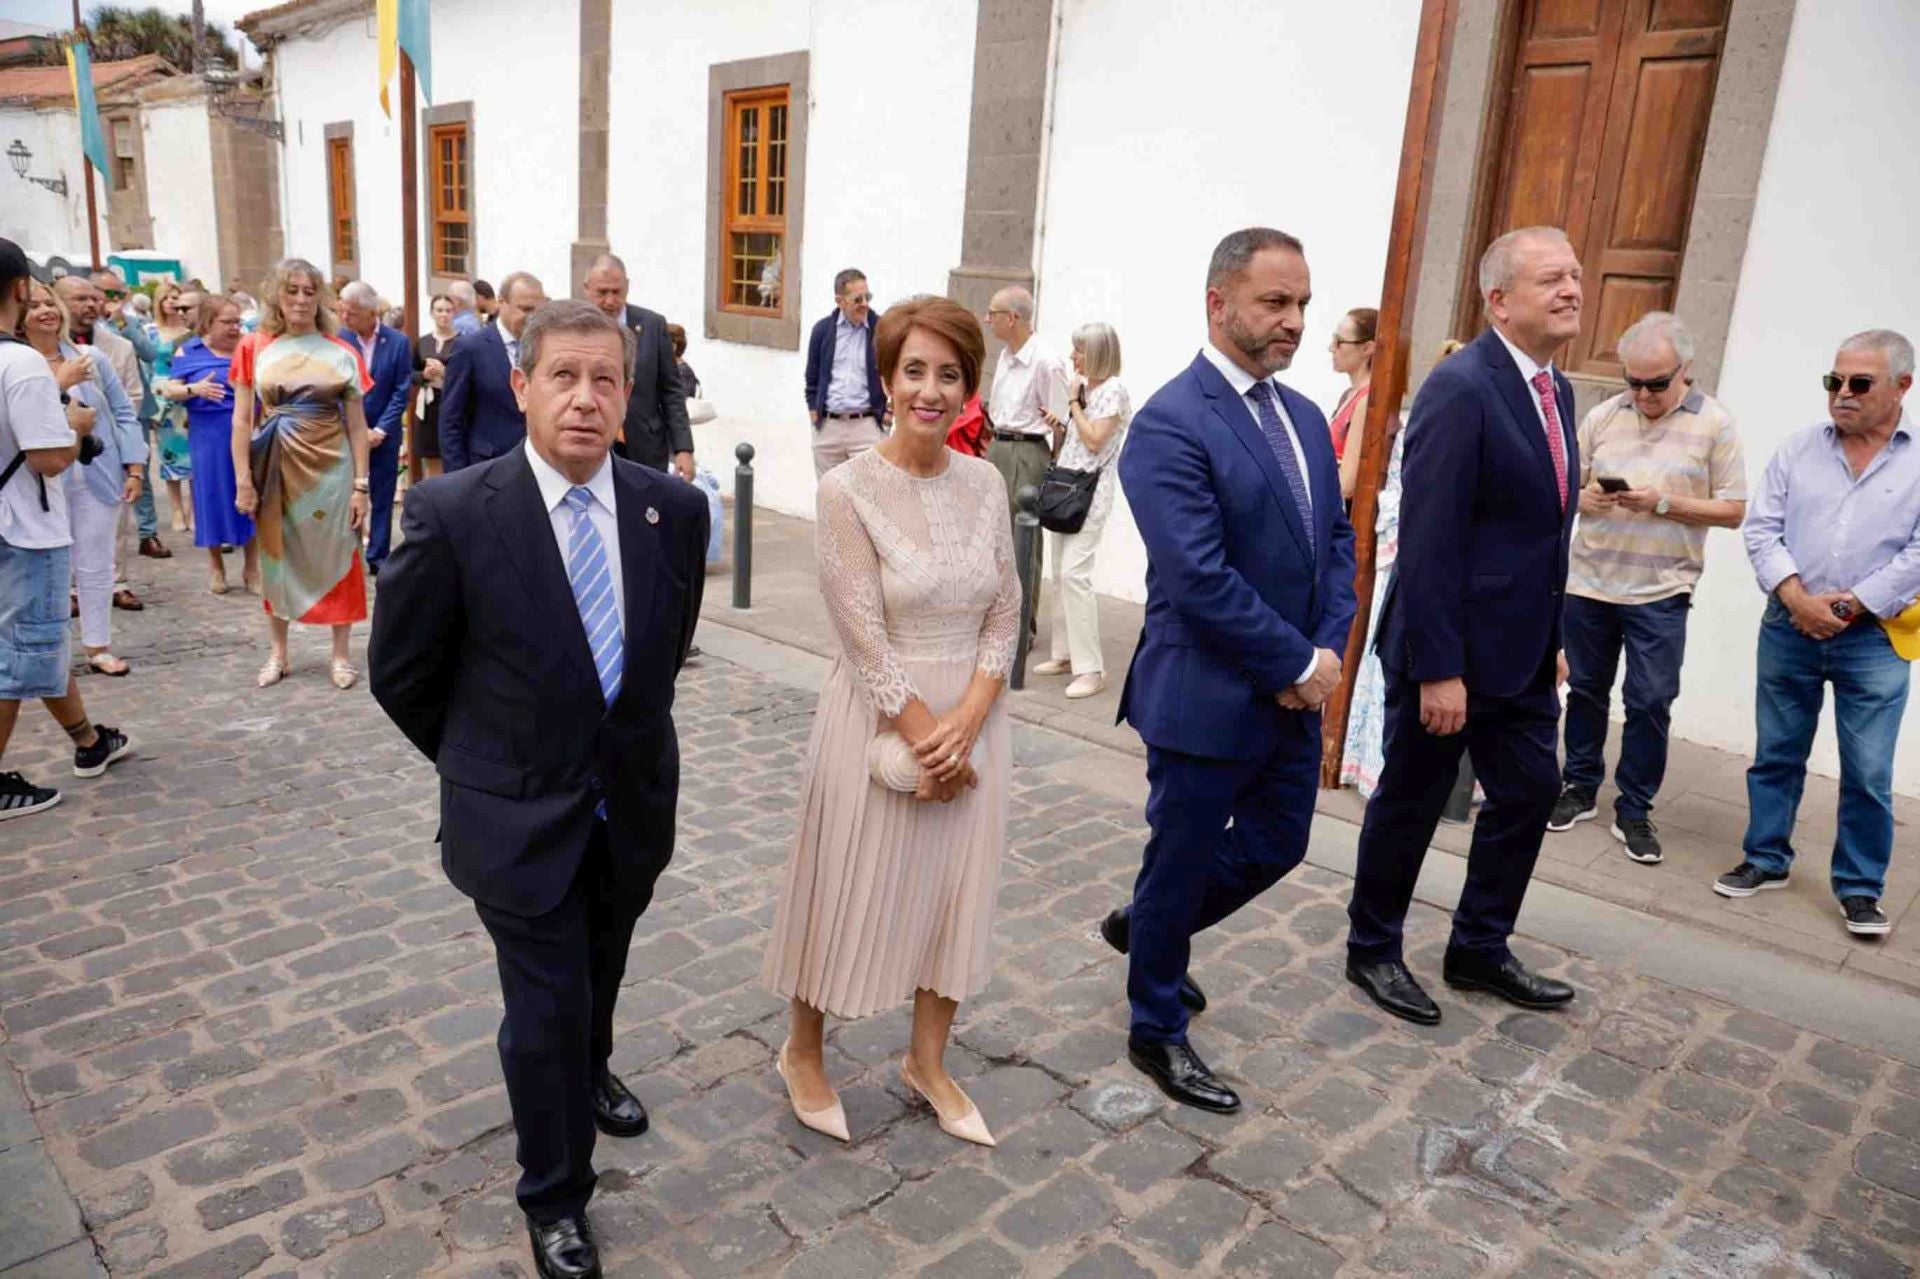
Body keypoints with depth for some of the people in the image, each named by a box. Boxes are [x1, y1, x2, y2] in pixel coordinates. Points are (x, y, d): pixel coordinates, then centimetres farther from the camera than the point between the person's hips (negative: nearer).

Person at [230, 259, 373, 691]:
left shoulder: (341, 353, 0)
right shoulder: (254, 349, 1)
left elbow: (357, 425, 0)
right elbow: (242, 420, 1)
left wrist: (360, 485, -5)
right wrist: (243, 480, -4)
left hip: (330, 468, -1)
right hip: (277, 469, 1)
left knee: (334, 558, 5)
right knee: (277, 558, 11)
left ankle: (340, 655, 17)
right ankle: (277, 653, 24)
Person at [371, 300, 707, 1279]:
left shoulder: (673, 509, -9)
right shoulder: (452, 513, -19)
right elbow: (402, 672, -5)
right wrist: (481, 760, 4)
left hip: (634, 805, 4)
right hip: (520, 818, -3)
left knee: (600, 976, 25)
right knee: (545, 1009, 7)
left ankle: (589, 1070, 57)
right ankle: (555, 1199, 31)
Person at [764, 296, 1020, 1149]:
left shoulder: (984, 484, 0)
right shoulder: (848, 489, -14)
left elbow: (1005, 614, 0)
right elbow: (865, 638, -16)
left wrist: (966, 720, -12)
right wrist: (924, 736, -14)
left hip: (969, 720, 5)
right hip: (879, 720, -5)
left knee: (955, 890, 15)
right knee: (850, 891, 10)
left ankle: (927, 1062, 37)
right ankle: (802, 1053, 36)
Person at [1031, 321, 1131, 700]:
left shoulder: (1113, 390, -9)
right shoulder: (1084, 386, 15)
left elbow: (1094, 440, -16)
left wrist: (1074, 402, -8)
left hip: (1091, 492, -9)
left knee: (1074, 573, -15)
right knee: (1060, 573, 9)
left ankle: (1090, 667, -12)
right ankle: (1064, 653, 17)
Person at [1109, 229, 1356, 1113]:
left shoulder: (1304, 416, 9)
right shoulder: (1171, 425, -18)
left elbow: (1336, 540, 11)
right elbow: (1200, 579, -24)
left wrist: (1328, 649, -4)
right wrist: (1300, 664, -16)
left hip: (1293, 696, 8)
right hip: (1206, 699, -8)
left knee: (1277, 846, 21)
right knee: (1182, 863, 9)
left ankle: (1145, 926, 45)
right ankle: (1157, 1030, 31)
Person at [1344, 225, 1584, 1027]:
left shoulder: (1556, 390, 9)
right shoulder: (1460, 388, -18)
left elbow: (1547, 529, 13)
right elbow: (1428, 539, -22)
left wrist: (1552, 638, 12)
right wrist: (1438, 669, -22)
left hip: (1521, 651, 9)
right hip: (1451, 647, -8)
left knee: (1529, 792, 15)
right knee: (1411, 803, 7)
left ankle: (1480, 950, 33)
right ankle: (1372, 950, 27)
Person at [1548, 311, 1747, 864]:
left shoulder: (1714, 424, -2)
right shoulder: (1602, 416, 4)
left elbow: (1733, 510, -2)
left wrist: (1663, 503, -16)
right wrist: (1585, 497, -13)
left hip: (1660, 591, -2)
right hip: (1588, 581, 2)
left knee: (1650, 702, 1)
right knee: (1586, 689, 12)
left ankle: (1634, 811, 15)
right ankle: (1580, 788, 28)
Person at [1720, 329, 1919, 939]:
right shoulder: (1799, 448, 5)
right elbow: (1762, 529, 1)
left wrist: (1849, 607, -11)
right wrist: (1797, 599, -11)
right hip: (1788, 630, 2)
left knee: (1868, 774, 3)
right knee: (1776, 754, 12)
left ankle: (1860, 888, 18)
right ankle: (1766, 859, 27)